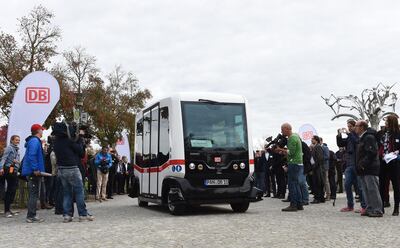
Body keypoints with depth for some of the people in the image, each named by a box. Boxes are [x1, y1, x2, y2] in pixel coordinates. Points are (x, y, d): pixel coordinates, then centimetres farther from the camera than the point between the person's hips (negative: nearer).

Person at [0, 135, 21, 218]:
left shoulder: (17, 150, 19)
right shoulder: (9, 148, -5)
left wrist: (17, 161, 3)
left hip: (14, 171, 8)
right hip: (9, 170, -8)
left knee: (12, 190, 9)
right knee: (10, 190, -7)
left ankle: (8, 209, 17)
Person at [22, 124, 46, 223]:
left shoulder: (34, 140, 18)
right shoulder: (35, 141, -13)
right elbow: (31, 156, -24)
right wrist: (35, 169, -24)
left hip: (32, 173, 10)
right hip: (33, 172, -10)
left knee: (33, 194, 14)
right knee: (34, 194, -6)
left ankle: (31, 215, 19)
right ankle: (31, 216, -4)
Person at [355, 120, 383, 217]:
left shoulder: (369, 137, -12)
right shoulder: (362, 138, 21)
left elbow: (372, 153, -22)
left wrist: (363, 164, -21)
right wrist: (359, 165, 16)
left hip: (370, 169, -10)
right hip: (364, 170, 10)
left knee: (373, 189, -8)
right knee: (366, 190, 11)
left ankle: (377, 210, -5)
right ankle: (369, 209, 17)